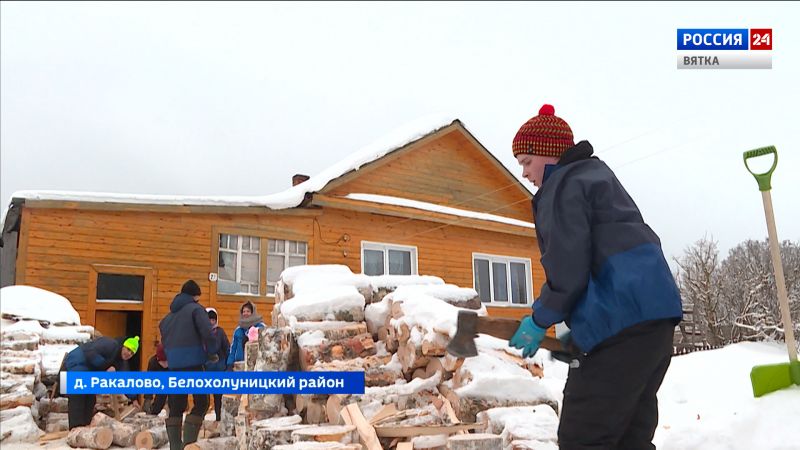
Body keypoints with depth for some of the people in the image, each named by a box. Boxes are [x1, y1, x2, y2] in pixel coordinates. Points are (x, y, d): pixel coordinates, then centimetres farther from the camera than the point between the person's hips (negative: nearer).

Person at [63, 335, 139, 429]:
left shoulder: (121, 362, 7)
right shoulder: (111, 345, -22)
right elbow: (91, 354, -32)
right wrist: (106, 366, -32)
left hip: (87, 371, 10)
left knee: (90, 399, 9)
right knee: (78, 399, -15)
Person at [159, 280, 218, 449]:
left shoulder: (169, 315, 20)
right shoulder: (196, 309, -2)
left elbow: (164, 340, 19)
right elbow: (207, 333, -13)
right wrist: (212, 352, 0)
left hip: (173, 365, 6)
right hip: (193, 363, -6)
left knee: (175, 406, 11)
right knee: (201, 402, 1)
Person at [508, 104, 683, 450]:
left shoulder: (562, 184, -4)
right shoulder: (598, 175, 27)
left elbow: (568, 265, -15)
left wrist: (540, 320, -1)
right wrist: (580, 329, 22)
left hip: (621, 322, -10)